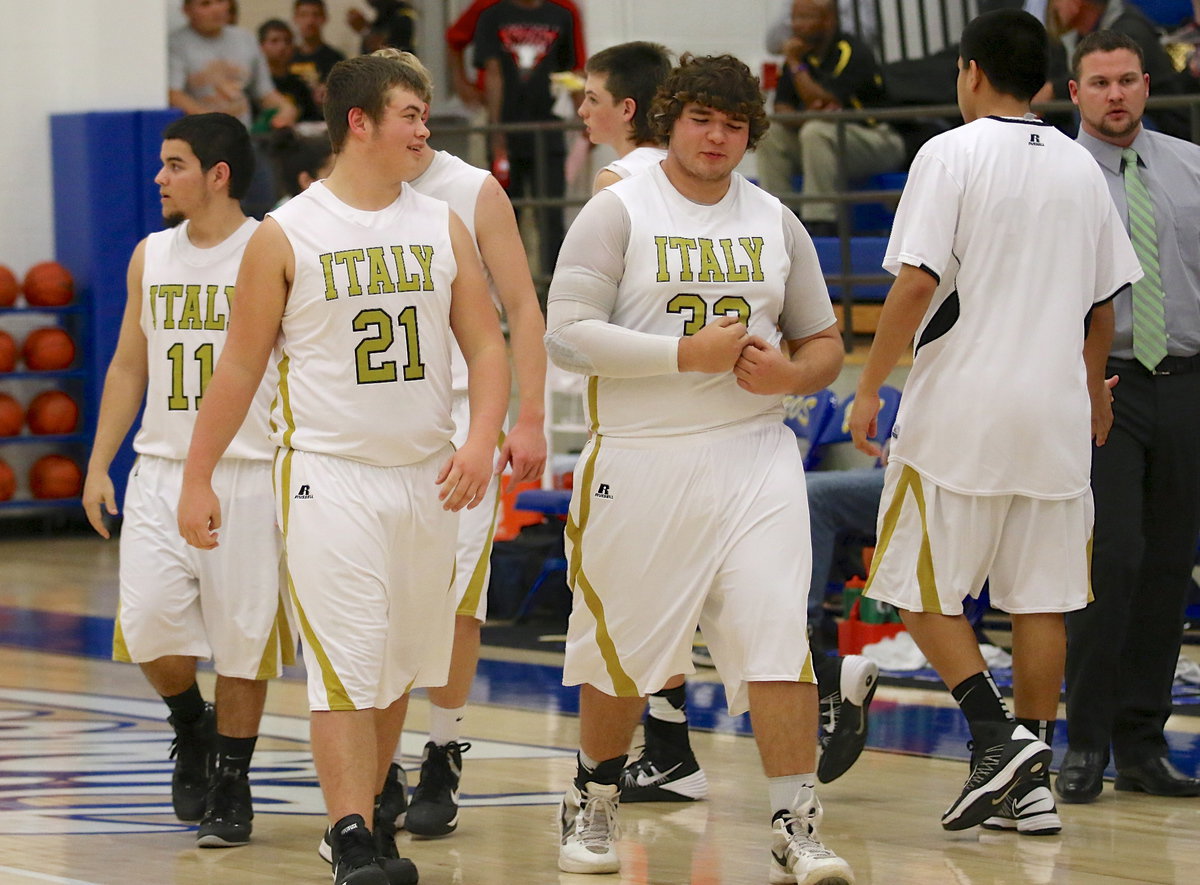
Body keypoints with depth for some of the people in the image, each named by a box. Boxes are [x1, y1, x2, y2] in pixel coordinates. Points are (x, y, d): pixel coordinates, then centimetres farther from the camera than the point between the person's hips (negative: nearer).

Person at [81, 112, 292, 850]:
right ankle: (191, 725, 22)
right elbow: (129, 366, 17)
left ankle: (232, 787, 14)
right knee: (149, 621, -8)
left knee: (242, 635, 0)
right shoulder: (151, 256, 10)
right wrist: (99, 464, 11)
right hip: (163, 467, 4)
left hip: (250, 475, -4)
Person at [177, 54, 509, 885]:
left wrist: (480, 440, -11)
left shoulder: (442, 227, 7)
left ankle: (366, 811, 25)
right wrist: (196, 477, 0)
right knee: (347, 667, -12)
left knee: (400, 667, 11)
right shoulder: (287, 235, -4)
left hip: (427, 475, 4)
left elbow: (486, 344, 6)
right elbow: (241, 364, 1)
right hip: (330, 473, -4)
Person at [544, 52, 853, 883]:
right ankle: (594, 803, 32)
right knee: (622, 651, 9)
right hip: (639, 462, -2)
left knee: (778, 638, -11)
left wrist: (790, 373, -7)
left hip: (754, 460, 2)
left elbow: (825, 344, 16)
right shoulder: (619, 212, -3)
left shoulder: (774, 221, 10)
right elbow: (567, 333, -13)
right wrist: (688, 353, -18)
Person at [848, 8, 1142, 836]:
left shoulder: (952, 154, -7)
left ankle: (998, 737, -10)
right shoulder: (1081, 167, 10)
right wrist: (1094, 390, 31)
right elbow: (1104, 302, 16)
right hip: (1055, 411, 5)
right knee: (1039, 597, 9)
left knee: (921, 589, 5)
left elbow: (917, 283, -16)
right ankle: (1033, 783, 9)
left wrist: (870, 387, -9)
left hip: (960, 408, -5)